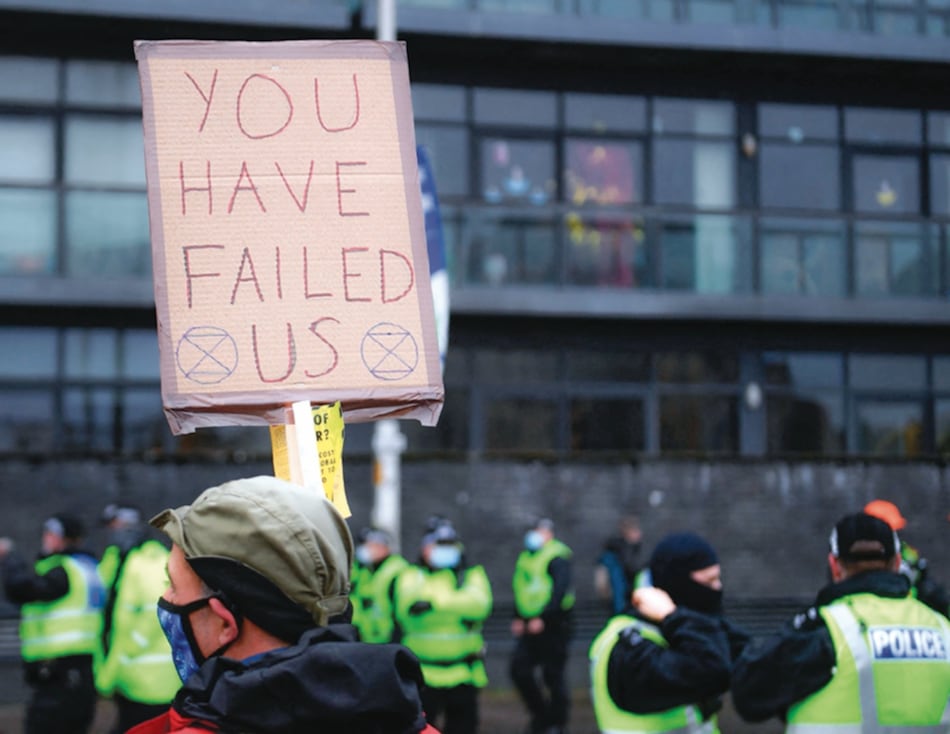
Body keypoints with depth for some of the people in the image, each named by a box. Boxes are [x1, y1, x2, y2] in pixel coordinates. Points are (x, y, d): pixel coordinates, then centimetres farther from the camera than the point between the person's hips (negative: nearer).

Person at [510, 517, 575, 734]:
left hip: (554, 626, -7)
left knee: (553, 674, -2)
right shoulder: (526, 557, 15)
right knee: (519, 668, -1)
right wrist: (518, 618, 9)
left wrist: (542, 618, -24)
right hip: (531, 626, 7)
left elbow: (560, 590, -18)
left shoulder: (558, 557, -9)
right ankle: (541, 714, 15)